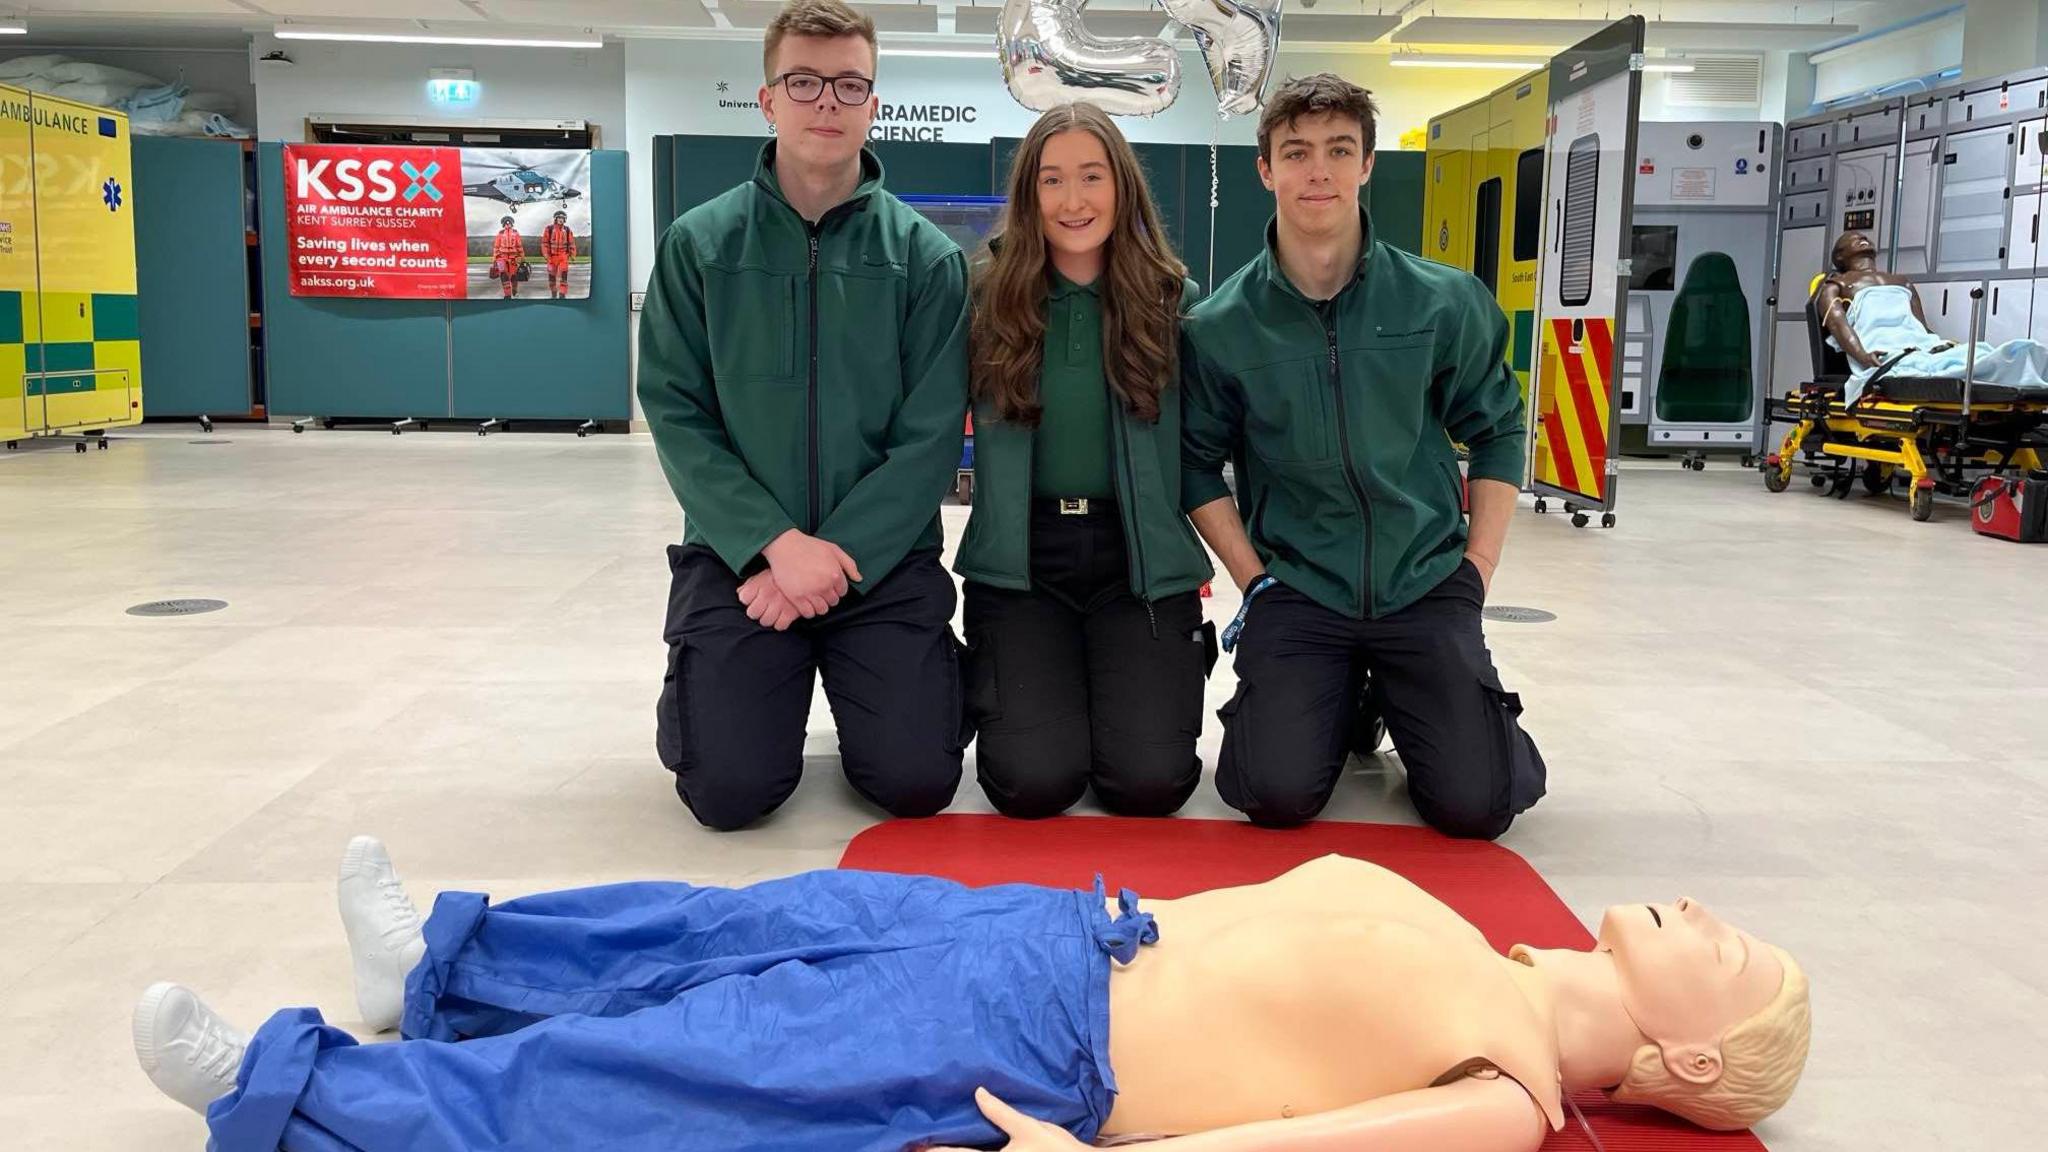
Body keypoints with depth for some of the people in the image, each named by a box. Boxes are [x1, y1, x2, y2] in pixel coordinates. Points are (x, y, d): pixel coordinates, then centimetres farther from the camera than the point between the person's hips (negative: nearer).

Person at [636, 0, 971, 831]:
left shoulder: (925, 255, -1)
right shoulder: (699, 244, 0)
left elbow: (931, 436, -6)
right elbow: (676, 414, -5)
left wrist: (840, 558, -15)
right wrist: (776, 542, -16)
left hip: (883, 557, 0)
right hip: (738, 551, 0)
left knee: (916, 783, -11)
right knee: (729, 789, -12)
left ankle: (928, 671, 25)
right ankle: (707, 686, 24)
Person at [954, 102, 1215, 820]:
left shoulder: (1173, 300, 2)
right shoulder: (988, 297, 0)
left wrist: (1194, 555, 5)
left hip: (1142, 558, 1)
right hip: (1020, 559, 0)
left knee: (1149, 782, -13)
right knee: (1034, 781, -15)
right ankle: (995, 685, 19)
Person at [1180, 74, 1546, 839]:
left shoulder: (1443, 302, -4)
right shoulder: (1219, 327, -5)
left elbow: (1497, 432, 7)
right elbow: (1199, 463, 3)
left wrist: (1477, 569, 0)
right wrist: (1252, 579, -5)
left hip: (1426, 584, 1)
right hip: (1296, 593, 0)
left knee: (1477, 803, -11)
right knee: (1276, 795, -15)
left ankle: (1399, 705, 23)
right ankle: (1337, 706, 20)